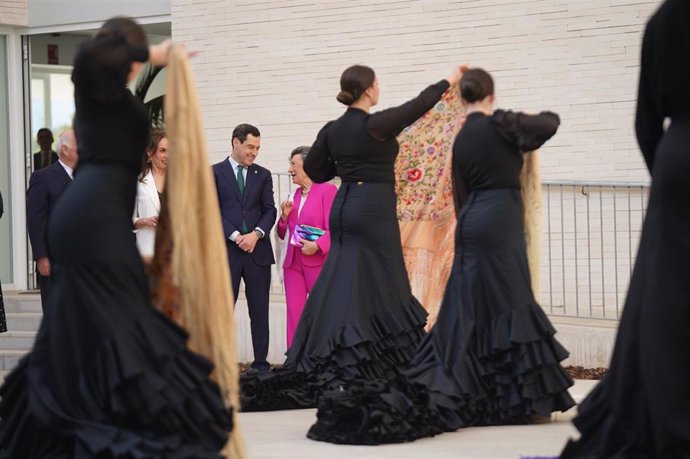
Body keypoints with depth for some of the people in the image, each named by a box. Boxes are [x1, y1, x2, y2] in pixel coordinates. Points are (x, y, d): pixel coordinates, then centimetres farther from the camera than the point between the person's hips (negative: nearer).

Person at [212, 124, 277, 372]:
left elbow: (269, 211, 7)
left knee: (259, 310, 2)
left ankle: (261, 362, 5)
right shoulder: (215, 173, 4)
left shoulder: (263, 175, 13)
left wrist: (256, 234, -11)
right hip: (226, 251, -2)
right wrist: (235, 236, -12)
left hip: (258, 250, 2)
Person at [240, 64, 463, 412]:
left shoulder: (333, 130, 5)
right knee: (379, 288, -2)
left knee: (341, 283, 11)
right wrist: (448, 82, 11)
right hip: (373, 210, -7)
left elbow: (314, 170, 12)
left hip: (344, 207, 7)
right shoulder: (375, 125, -13)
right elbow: (418, 106, -3)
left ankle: (320, 366, 11)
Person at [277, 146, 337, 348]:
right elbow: (283, 234, 20)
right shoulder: (295, 195, 15)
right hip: (293, 263, 6)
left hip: (319, 262, -6)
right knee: (294, 314, 3)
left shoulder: (327, 190, -5)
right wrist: (285, 215, 3)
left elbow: (333, 229, -11)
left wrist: (317, 245, -25)